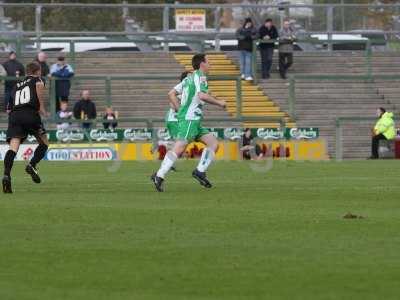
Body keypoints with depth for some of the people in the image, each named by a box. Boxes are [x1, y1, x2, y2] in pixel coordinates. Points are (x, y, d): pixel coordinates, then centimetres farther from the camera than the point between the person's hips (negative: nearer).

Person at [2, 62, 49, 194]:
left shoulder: (18, 84, 32)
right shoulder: (37, 80, 17)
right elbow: (39, 85, -8)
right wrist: (41, 106, -2)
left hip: (14, 115, 4)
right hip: (30, 113, -4)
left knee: (13, 147, -12)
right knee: (44, 143, 14)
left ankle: (6, 174, -33)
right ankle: (32, 165, -9)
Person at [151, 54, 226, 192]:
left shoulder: (188, 78, 21)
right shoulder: (199, 76, -6)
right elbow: (202, 95, -22)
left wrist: (180, 110, 24)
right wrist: (219, 102, -10)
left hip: (195, 121, 10)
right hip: (190, 119, -10)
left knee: (214, 143, 5)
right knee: (179, 149, -18)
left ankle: (200, 171, -3)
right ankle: (159, 176, -21)